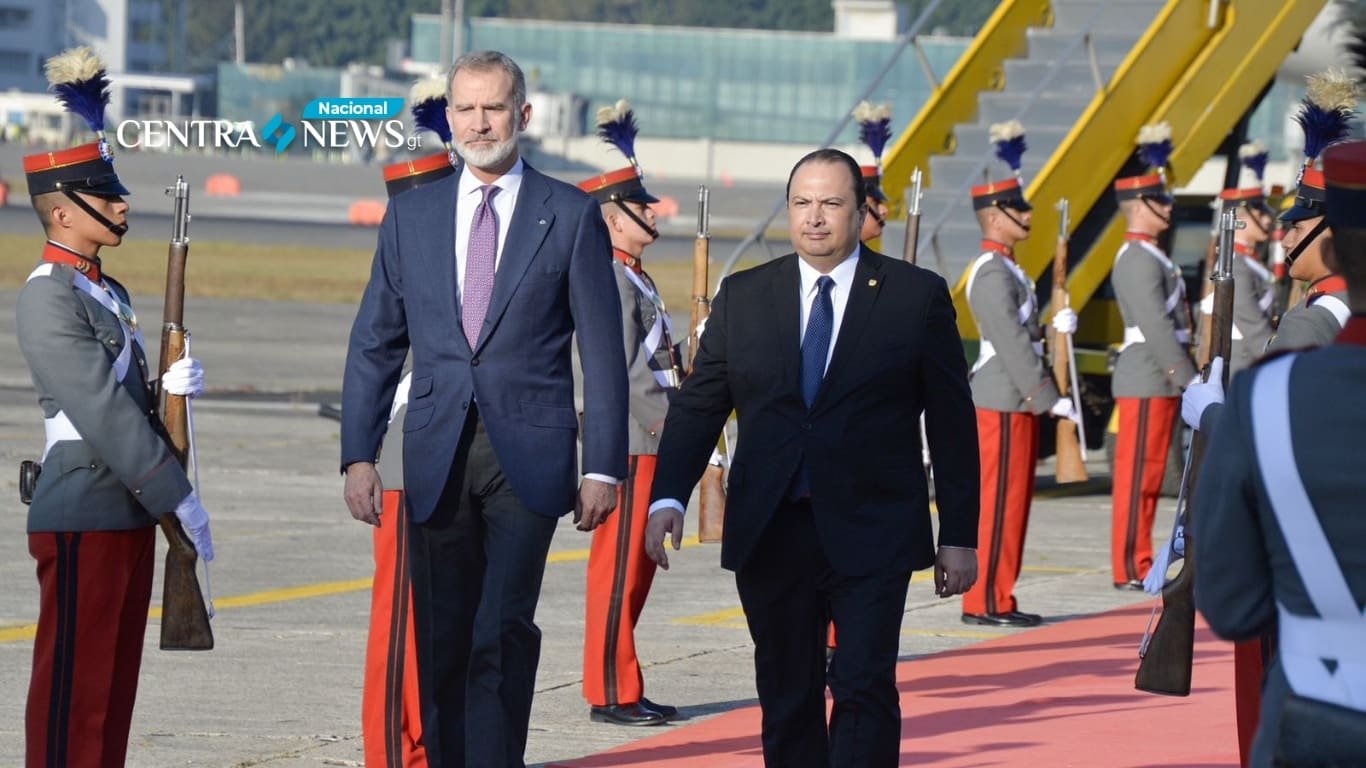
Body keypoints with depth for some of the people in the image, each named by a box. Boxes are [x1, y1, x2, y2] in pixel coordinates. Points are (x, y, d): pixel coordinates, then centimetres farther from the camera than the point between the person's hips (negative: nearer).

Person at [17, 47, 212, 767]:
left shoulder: (110, 294, 16)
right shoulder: (49, 300, -15)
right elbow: (101, 413, -19)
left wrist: (172, 388, -2)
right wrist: (178, 499, -18)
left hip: (128, 514, 9)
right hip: (82, 517, -9)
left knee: (113, 692, 11)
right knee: (74, 698, -5)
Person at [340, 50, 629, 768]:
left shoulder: (570, 215, 2)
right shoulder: (411, 214, 10)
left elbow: (602, 351, 2)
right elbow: (374, 344, 11)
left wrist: (604, 465, -4)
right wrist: (358, 454, 2)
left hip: (527, 455, -3)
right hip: (437, 457, 3)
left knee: (504, 629, -14)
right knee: (441, 641, 6)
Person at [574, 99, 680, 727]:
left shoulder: (635, 277, 18)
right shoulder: (607, 279, -14)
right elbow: (620, 368, -20)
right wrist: (663, 422, -20)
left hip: (651, 440, 10)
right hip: (630, 441, -10)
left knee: (637, 566, 12)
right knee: (620, 565, -7)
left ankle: (623, 690, 17)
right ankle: (611, 693, -4)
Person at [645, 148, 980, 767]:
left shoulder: (918, 296, 2)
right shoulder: (742, 297, 9)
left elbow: (952, 424, 4)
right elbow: (697, 406, 7)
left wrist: (958, 536, 1)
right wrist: (668, 498, -8)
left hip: (871, 536, -3)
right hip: (770, 536, 3)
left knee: (864, 689, -12)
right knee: (786, 698, 7)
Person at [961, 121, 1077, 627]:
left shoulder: (1007, 270, 16)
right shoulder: (992, 273, -16)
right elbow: (1010, 344, -22)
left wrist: (1055, 328, 7)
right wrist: (1050, 398, -22)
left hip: (1017, 399, 10)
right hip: (1004, 400, -10)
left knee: (1011, 500, 11)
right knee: (999, 500, -6)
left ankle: (998, 599, 15)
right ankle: (985, 601, -3)